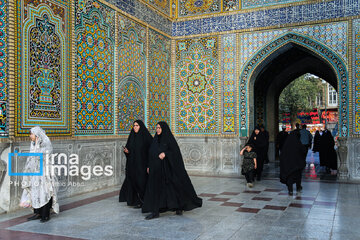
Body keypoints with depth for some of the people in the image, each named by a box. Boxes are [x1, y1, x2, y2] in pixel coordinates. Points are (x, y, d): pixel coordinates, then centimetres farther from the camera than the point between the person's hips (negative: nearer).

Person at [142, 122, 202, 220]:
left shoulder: (169, 139, -7)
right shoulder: (156, 139, 12)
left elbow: (176, 152, -13)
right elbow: (151, 154, 17)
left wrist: (165, 153, -27)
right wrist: (149, 166, 14)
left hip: (167, 167, -6)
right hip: (156, 168, 6)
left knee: (173, 187, 2)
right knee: (154, 188, 1)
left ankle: (179, 207, 22)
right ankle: (155, 212, 6)